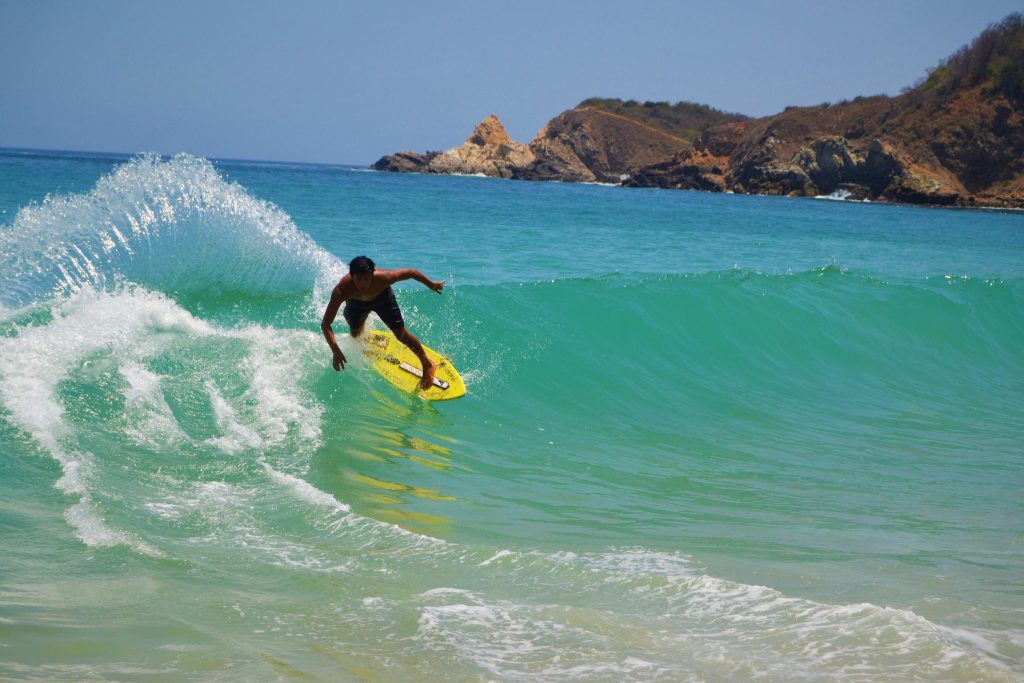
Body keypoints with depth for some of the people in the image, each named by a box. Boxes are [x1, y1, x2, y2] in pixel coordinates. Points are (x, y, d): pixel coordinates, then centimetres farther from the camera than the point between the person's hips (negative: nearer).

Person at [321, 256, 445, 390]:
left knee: (401, 334, -4)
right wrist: (336, 351, -51)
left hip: (381, 297, -1)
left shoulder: (383, 278, -44)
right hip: (356, 302, 1)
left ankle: (428, 365, 17)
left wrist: (432, 285, -9)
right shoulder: (341, 290, -43)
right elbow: (325, 324, -40)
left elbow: (411, 272, -25)